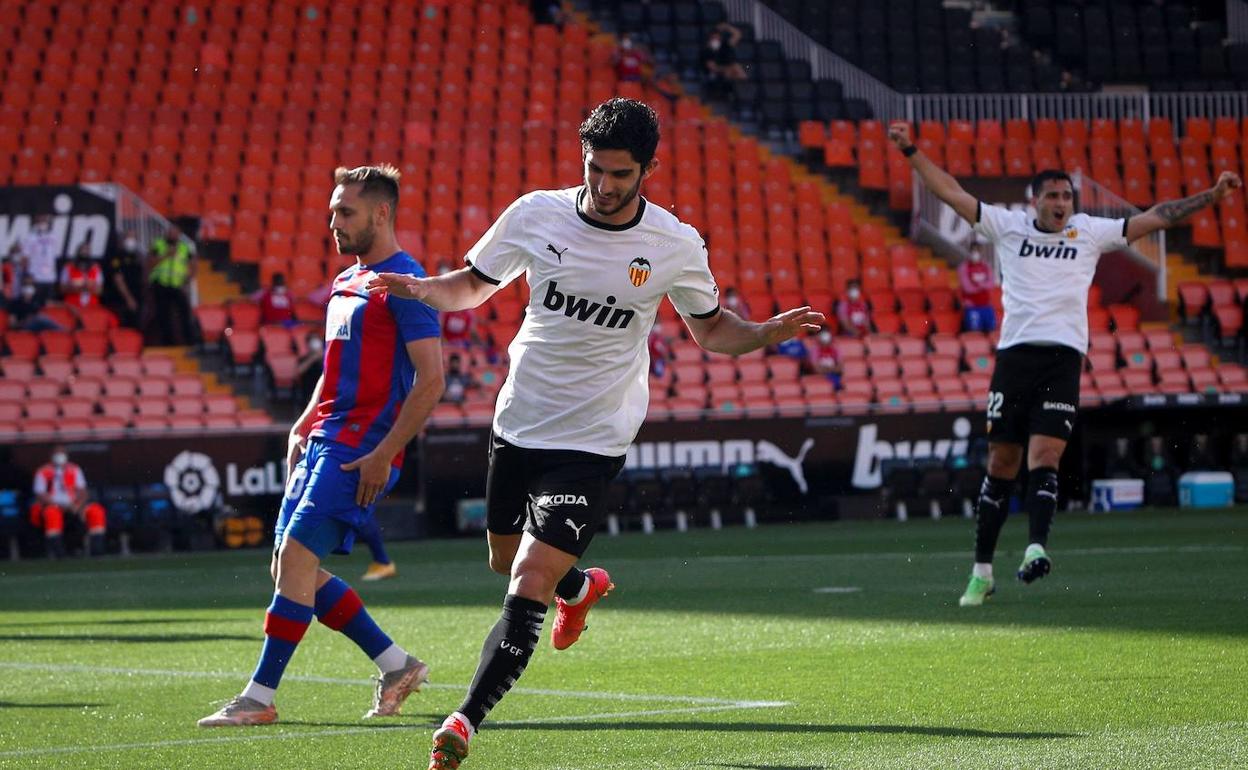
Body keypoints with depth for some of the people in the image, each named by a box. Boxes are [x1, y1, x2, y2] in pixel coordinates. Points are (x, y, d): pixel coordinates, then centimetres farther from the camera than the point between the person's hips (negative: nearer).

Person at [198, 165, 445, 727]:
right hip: (323, 442, 10)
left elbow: (431, 380, -16)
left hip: (361, 449, -10)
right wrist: (302, 428, 16)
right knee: (291, 566, 7)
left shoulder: (403, 283, -10)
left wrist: (384, 454, -19)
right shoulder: (346, 283, 18)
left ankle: (260, 697, -12)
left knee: (296, 556, -15)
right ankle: (397, 665, 15)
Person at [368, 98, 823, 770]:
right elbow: (472, 285, 6)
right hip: (517, 424, 4)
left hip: (592, 443, -4)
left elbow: (711, 329, 6)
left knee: (529, 587, -15)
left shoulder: (676, 247, -11)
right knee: (505, 563, 21)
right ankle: (582, 587, 55)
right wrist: (422, 289, -15)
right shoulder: (536, 214, -7)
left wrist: (769, 333, -14)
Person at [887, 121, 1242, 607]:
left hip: (1064, 358, 0)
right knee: (1001, 464, 2)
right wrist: (911, 151, 8)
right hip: (1015, 353, 1)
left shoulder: (1090, 233, 12)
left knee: (1044, 457, -17)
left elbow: (1153, 219, 13)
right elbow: (952, 193, 12)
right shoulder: (1008, 227, 11)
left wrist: (1211, 196, 8)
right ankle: (982, 571, 8)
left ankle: (1036, 548, -31)